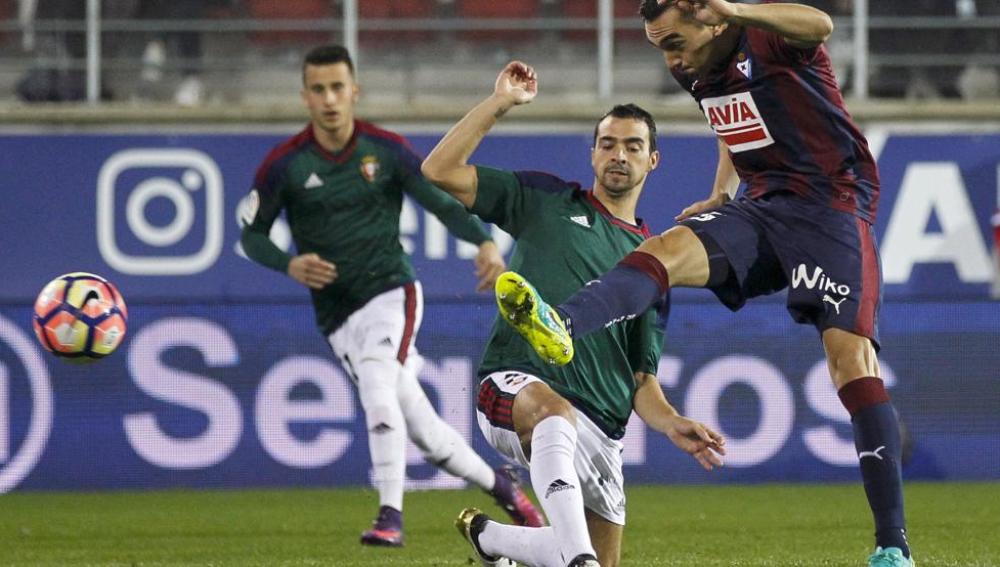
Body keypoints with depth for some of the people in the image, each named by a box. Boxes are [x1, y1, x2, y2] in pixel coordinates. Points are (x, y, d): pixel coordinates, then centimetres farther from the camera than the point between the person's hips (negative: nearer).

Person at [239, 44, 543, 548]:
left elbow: (444, 203, 2)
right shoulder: (284, 164, -4)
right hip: (337, 314, 1)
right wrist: (290, 265, -14)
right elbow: (251, 233, 6)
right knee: (426, 434, 0)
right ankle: (496, 483, 24)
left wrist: (484, 242, -17)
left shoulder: (387, 150, -3)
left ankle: (390, 516, -27)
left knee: (377, 383, -29)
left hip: (392, 291, -1)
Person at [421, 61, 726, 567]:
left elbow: (641, 378, 18)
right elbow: (439, 171, 4)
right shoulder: (547, 201, 13)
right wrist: (500, 102, 1)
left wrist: (671, 424, -2)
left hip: (599, 429, 5)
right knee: (555, 412, -41)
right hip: (514, 388, -5)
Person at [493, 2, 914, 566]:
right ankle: (559, 326, -47)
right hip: (764, 205, 7)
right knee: (666, 249, -21)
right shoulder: (698, 72, 11)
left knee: (850, 355, -18)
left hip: (831, 202, -7)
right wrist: (722, 195, 18)